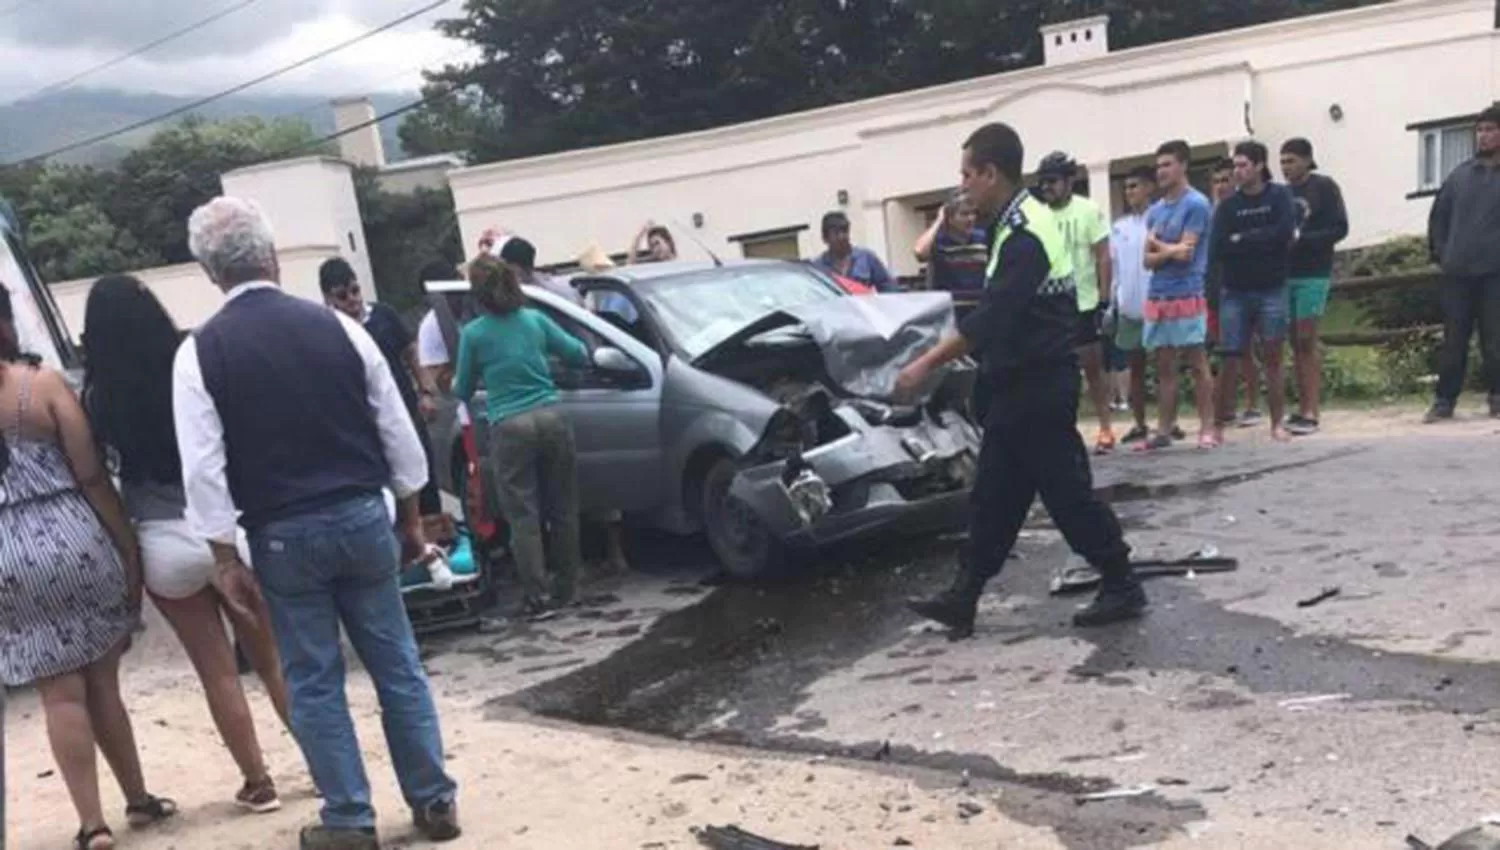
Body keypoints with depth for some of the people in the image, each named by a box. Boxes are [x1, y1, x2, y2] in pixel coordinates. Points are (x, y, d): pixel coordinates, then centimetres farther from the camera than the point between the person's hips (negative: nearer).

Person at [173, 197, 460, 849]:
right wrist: (411, 517, 13)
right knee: (397, 665, 12)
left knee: (313, 681, 10)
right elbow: (397, 431, 3)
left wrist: (225, 558, -2)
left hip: (283, 535, -2)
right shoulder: (337, 327, 0)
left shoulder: (199, 352, -6)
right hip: (362, 518, 2)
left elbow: (204, 468, -9)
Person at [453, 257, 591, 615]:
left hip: (510, 429, -3)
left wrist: (456, 385, 34)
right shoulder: (535, 319, 6)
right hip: (551, 420, 3)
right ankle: (565, 587, 19)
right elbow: (580, 356, 15)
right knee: (562, 508, 11)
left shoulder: (473, 334, -1)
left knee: (524, 516, 2)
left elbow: (463, 391, 10)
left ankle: (538, 595, 2)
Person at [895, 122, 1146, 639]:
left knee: (1066, 491, -1)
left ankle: (1122, 587, 13)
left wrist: (927, 364, -25)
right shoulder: (1022, 221, 11)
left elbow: (991, 319, -27)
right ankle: (964, 596, 15)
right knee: (994, 494, 10)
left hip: (1038, 387, -10)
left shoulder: (1024, 236, -21)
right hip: (1025, 383, 10)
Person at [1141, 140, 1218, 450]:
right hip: (1157, 297, 6)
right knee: (1163, 366, 8)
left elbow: (1185, 253, -12)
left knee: (1197, 362, -2)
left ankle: (1207, 428, 3)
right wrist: (1170, 251, -10)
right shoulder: (1154, 211, 15)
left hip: (1187, 295, -6)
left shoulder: (1196, 204, -5)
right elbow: (1148, 260, 9)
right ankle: (1164, 429, 13)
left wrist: (1157, 244, 3)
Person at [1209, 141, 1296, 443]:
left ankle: (1278, 423, 8)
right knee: (1230, 359, -2)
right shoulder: (1228, 206, 6)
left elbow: (1284, 233, -14)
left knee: (1272, 356, 2)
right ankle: (1219, 424, 2)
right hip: (1235, 293, 1)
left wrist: (1241, 240, -9)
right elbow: (1217, 249, -6)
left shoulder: (1280, 196, 3)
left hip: (1272, 290, -1)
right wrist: (1262, 242, -10)